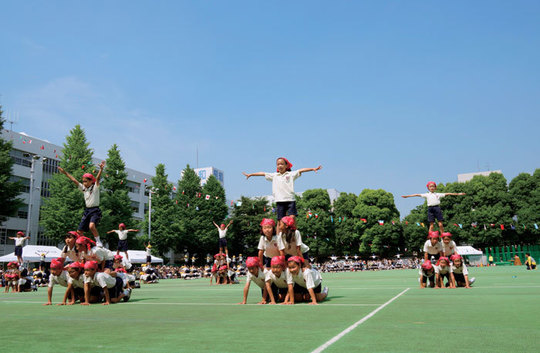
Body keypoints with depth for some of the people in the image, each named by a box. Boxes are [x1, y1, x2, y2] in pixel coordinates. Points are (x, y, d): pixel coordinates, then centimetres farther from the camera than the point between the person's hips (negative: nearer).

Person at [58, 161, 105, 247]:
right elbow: (74, 180, 12)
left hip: (95, 211, -7)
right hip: (87, 211, 7)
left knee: (91, 226, -32)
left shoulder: (95, 187, -5)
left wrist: (101, 169, -38)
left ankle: (98, 241, -16)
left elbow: (98, 178, -22)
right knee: (79, 231, 6)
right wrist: (65, 172, 12)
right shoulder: (83, 188, 11)